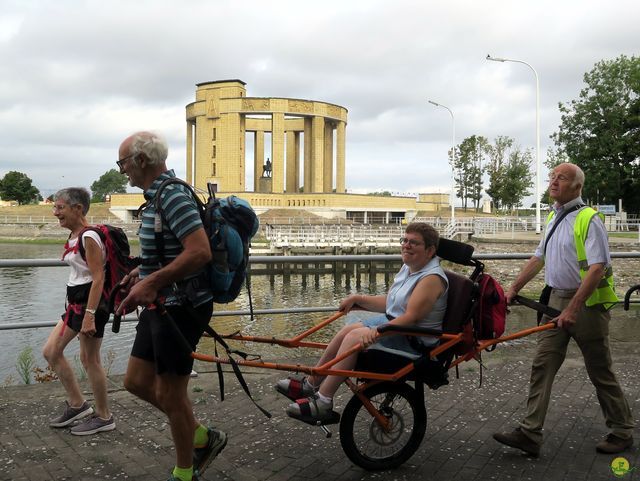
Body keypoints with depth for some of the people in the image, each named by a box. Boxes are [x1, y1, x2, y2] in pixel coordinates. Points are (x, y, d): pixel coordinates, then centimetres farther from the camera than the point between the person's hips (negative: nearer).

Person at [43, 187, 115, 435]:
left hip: (91, 302, -10)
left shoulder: (89, 237, -17)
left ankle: (104, 417, 15)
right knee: (50, 351, 12)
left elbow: (98, 278, -21)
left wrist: (89, 315, -25)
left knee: (89, 360, 0)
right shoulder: (73, 236, 10)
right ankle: (77, 404, 23)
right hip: (76, 302, 10)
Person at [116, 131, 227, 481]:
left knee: (170, 393, 3)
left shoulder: (172, 195, -19)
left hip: (180, 307, -10)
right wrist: (142, 272, 13)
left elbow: (200, 252, -29)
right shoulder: (157, 195, 12)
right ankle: (202, 438, 28)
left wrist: (150, 283, -26)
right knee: (137, 382, 15)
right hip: (162, 305, 10)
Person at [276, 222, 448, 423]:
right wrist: (357, 299, 8)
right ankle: (310, 385, 11)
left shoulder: (432, 278, -20)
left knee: (355, 337, -20)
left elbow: (411, 317, -29)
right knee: (348, 330, 1)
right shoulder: (408, 268, 10)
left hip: (415, 341, -9)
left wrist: (376, 332, -35)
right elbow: (389, 303, 17)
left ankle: (323, 403, -16)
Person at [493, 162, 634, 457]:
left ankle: (621, 432, 22)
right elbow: (539, 258, 20)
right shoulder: (554, 218, 12)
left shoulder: (588, 219, -14)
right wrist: (513, 289, 16)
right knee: (542, 366, 2)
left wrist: (573, 309, -26)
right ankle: (529, 435, 3)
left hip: (586, 303, -8)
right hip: (557, 300, 8)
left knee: (600, 372, 4)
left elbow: (597, 268, -21)